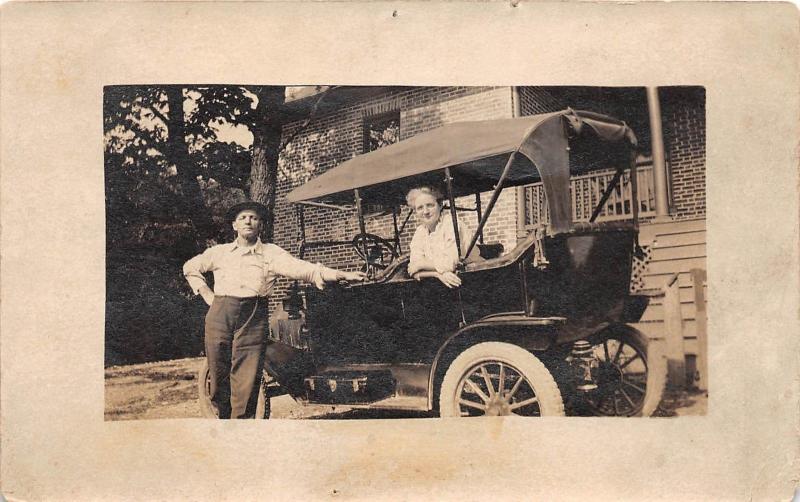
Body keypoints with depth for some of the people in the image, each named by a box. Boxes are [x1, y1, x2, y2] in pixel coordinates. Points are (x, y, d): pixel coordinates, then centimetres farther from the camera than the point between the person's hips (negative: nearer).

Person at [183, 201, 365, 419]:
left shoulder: (271, 253, 7)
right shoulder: (219, 252, 15)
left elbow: (302, 268, -5)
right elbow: (190, 268, 29)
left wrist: (341, 275, -19)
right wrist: (207, 295, 15)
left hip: (253, 318, -2)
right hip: (220, 314, 2)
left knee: (246, 382, -8)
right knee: (218, 377, 5)